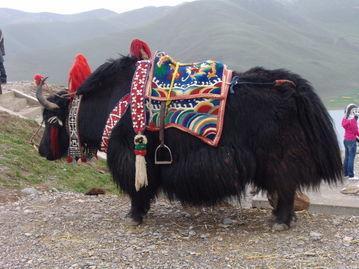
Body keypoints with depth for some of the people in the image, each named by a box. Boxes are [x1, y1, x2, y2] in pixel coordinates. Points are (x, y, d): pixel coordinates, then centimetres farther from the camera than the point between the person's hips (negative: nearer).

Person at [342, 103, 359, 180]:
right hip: (352, 140, -8)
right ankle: (351, 175, -4)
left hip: (346, 139, 8)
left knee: (346, 157, 14)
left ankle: (346, 174, 20)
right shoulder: (352, 119, -16)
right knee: (351, 158, -5)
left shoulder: (345, 118, 7)